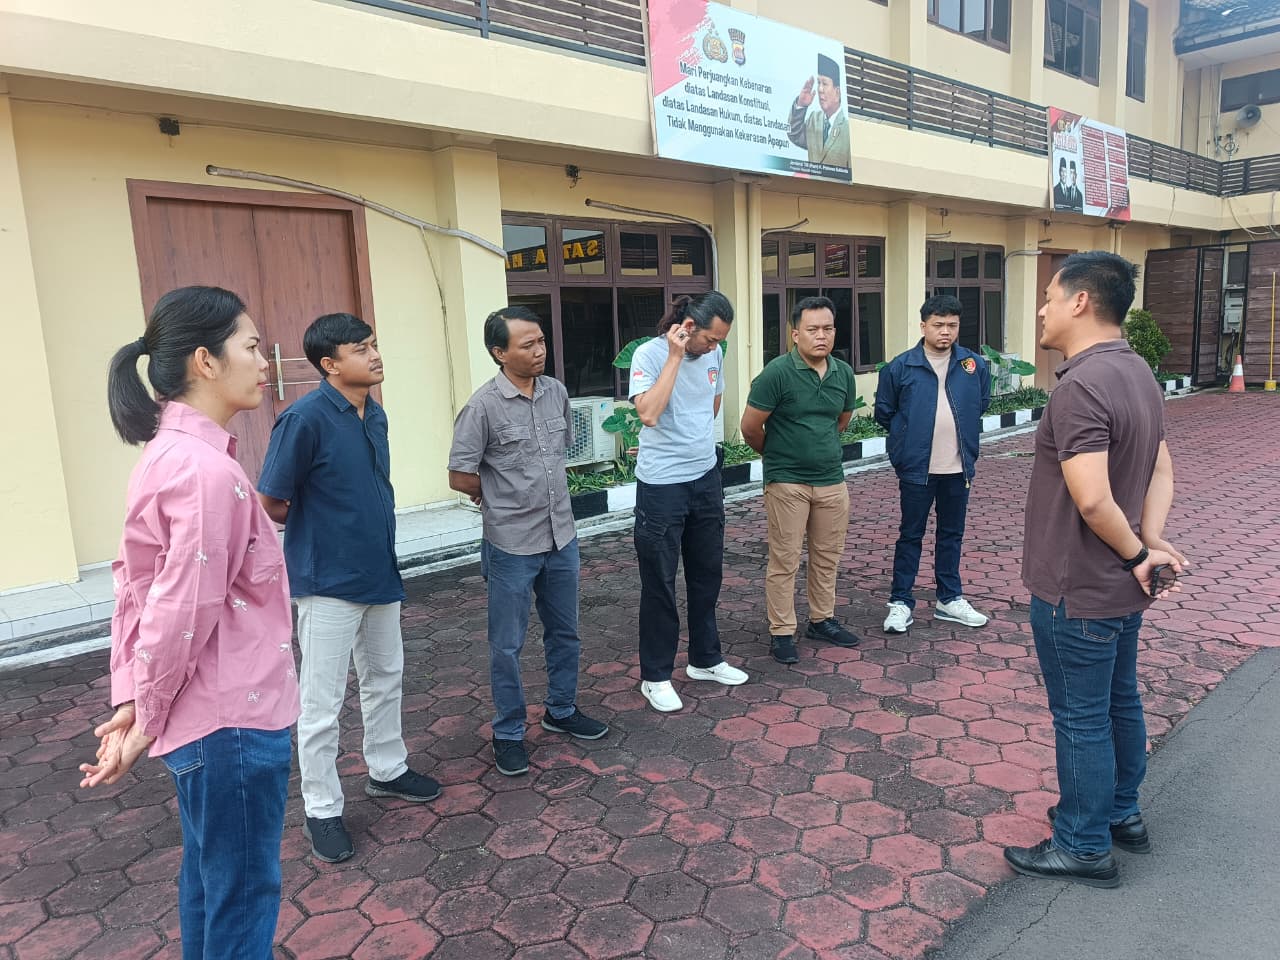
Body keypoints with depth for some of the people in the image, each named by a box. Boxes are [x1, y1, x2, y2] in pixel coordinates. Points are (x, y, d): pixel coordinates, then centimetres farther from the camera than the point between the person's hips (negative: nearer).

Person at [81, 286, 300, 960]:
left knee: (211, 879, 25)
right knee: (244, 894, 10)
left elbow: (137, 582, 7)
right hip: (232, 717, -9)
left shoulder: (170, 452, 5)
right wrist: (146, 718, -10)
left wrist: (131, 697, 5)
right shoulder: (207, 468, -24)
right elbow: (183, 611, -24)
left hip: (203, 712, 9)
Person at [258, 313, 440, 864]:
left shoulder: (375, 414, 3)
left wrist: (369, 528, 5)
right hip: (329, 581, -8)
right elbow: (270, 506, -15)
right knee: (322, 702, 5)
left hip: (379, 571, 8)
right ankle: (321, 811, 22)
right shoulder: (305, 418, -20)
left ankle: (387, 770, 41)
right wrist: (319, 530, 0)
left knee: (386, 678, 21)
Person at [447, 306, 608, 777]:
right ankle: (508, 733, 26)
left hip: (562, 538, 6)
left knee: (564, 633, 20)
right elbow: (461, 478, -13)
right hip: (512, 547, -5)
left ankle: (561, 710, 40)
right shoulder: (483, 407, -16)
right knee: (507, 645, 9)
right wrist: (502, 496, 0)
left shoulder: (557, 392, 1)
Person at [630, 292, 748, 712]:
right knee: (659, 583, 3)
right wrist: (675, 357, -26)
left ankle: (705, 659, 35)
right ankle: (655, 676, 18)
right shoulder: (649, 354, -15)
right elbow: (648, 414, -30)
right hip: (662, 487, -6)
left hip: (706, 478, 7)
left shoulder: (712, 353, 3)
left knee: (707, 574, 18)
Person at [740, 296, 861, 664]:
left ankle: (822, 620, 32)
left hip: (832, 479, 6)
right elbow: (750, 427, -9)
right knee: (784, 562, 2)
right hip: (787, 482, -5)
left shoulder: (844, 373, 3)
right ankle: (781, 633, 13)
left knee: (827, 557, 16)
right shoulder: (778, 372, -15)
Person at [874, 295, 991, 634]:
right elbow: (883, 412, 3)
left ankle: (949, 599, 27)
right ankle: (900, 602, 13)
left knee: (952, 534, 14)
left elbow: (982, 404, 16)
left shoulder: (974, 364, 0)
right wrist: (908, 437, 6)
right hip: (916, 469, -3)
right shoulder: (900, 367, -7)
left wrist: (963, 437, 13)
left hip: (958, 468, 3)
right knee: (910, 535, 5)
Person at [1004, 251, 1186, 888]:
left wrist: (1137, 553, -15)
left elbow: (1092, 500, -32)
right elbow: (1160, 472, 9)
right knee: (1119, 702, 22)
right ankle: (1120, 813, 40)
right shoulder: (1138, 373, 7)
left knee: (1081, 717, 6)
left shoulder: (1080, 387, -26)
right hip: (1121, 589, 10)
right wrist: (1152, 543, -3)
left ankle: (1083, 846, 22)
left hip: (1076, 593, -9)